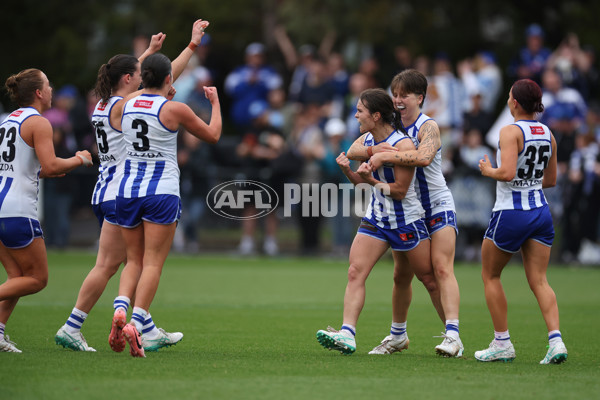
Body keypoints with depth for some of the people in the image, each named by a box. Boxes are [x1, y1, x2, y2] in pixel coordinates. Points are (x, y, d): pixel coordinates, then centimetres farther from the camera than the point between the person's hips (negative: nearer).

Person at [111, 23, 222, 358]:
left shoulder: (128, 103, 6)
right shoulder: (175, 108, -9)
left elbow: (158, 85, 27)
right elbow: (213, 135, 4)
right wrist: (215, 101, 21)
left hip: (127, 189, 5)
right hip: (162, 192, -5)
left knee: (134, 261, 13)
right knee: (153, 264, -5)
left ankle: (120, 308, -15)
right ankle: (136, 324, -21)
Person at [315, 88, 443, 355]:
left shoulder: (402, 145, -19)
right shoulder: (368, 140, 2)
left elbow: (400, 190, -16)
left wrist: (371, 181, -25)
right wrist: (348, 171, -6)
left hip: (406, 220, -6)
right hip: (376, 218, 6)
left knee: (429, 279, 5)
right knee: (355, 272, -12)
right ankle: (347, 335, -20)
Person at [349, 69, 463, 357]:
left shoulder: (428, 127, -13)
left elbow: (423, 157, -35)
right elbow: (353, 151, -3)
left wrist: (385, 156, -35)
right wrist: (372, 150, -23)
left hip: (437, 206, -6)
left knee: (442, 268, -16)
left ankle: (452, 334, -24)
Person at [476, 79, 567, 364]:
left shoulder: (510, 132, -14)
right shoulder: (548, 134, 7)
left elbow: (507, 172, -25)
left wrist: (488, 171, -6)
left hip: (510, 214, -6)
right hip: (541, 211, 6)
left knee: (490, 276, 12)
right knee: (539, 280, 3)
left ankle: (502, 343, 12)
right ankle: (556, 339, -15)